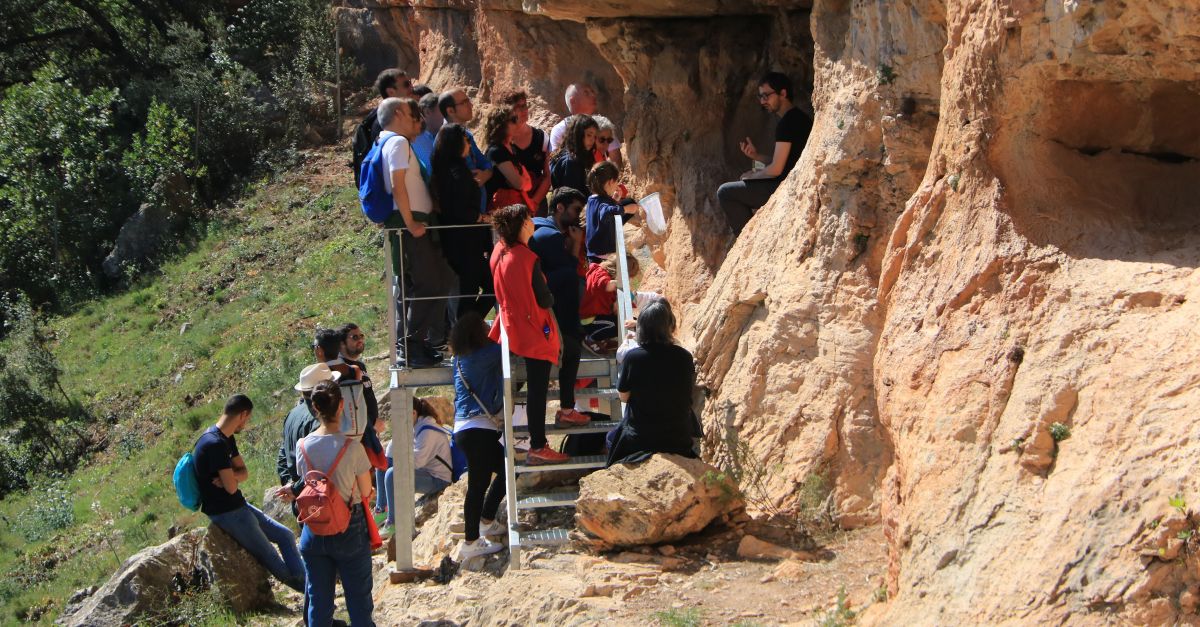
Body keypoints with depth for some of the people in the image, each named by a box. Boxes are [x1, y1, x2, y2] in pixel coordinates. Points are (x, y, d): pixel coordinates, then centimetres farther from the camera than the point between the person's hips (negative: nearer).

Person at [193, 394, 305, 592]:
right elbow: (231, 487, -25)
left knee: (285, 535, 10)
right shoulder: (215, 444, -26)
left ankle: (304, 582, 10)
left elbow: (244, 472, 9)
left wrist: (230, 476, -13)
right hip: (226, 513, -10)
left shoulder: (226, 439, 7)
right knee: (273, 560, -2)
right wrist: (232, 477, -2)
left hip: (238, 505, 10)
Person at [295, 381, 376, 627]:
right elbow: (366, 493, -8)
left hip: (314, 530, 4)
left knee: (318, 600, 14)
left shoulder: (303, 446, -7)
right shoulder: (352, 449, -18)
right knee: (358, 599, 10)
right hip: (350, 531, -3)